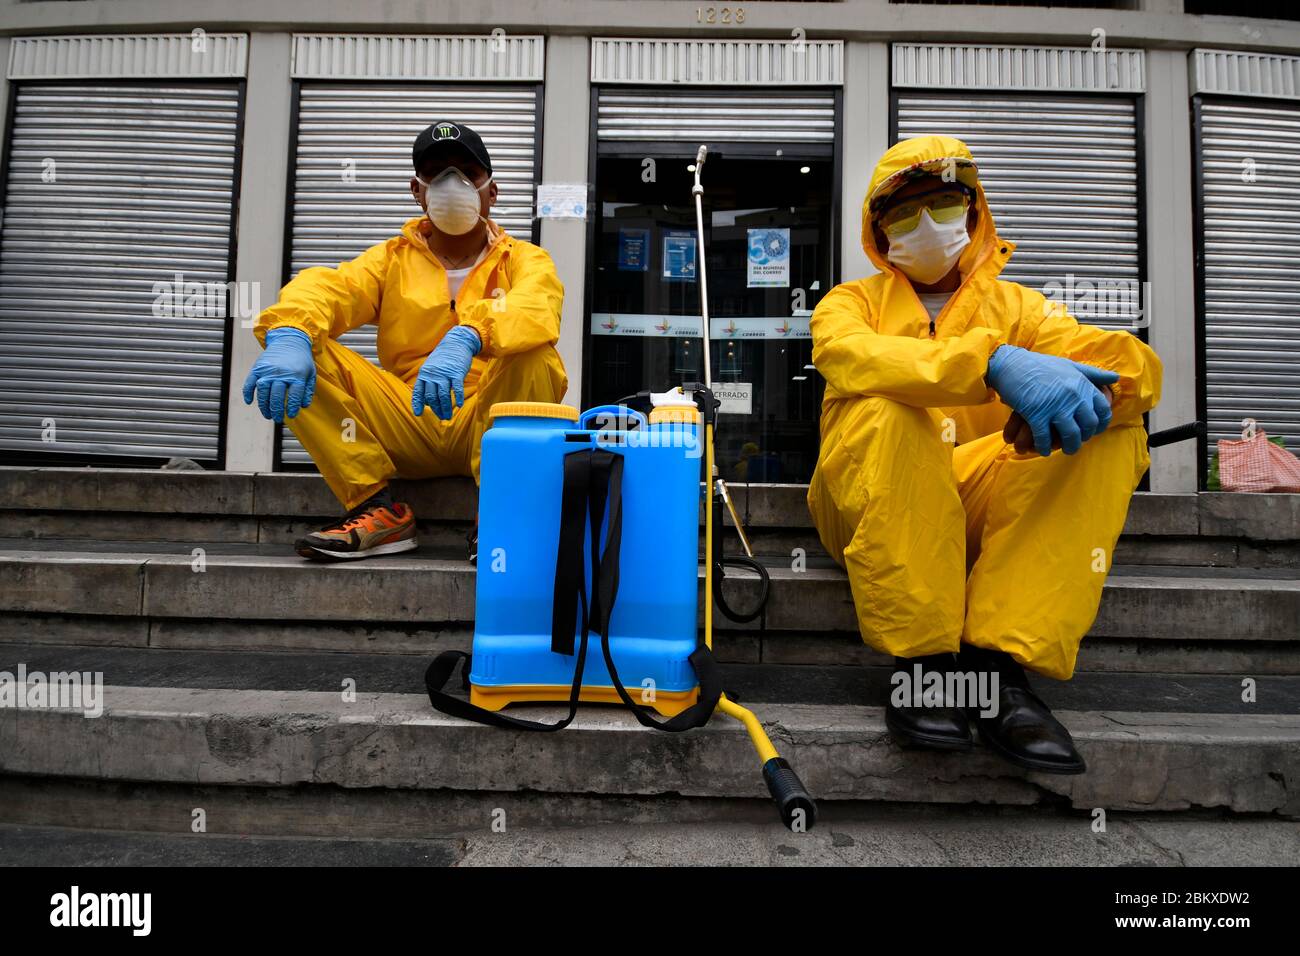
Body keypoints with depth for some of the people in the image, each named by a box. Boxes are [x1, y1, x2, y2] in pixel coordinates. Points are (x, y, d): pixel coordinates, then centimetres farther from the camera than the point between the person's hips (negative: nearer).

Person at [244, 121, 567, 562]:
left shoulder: (525, 260, 6)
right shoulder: (391, 259, 12)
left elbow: (536, 310, -19)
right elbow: (327, 288, -8)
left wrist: (467, 337, -40)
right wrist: (288, 334, -32)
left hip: (486, 427, -2)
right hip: (408, 433, 2)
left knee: (535, 356, -30)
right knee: (306, 349, -14)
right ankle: (379, 510, -13)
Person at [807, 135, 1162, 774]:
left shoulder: (1015, 306, 17)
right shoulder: (851, 302, 11)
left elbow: (1137, 363, 0)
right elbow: (850, 355, -17)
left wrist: (1094, 383, -26)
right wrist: (994, 361, -32)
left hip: (979, 510, 3)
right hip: (874, 511, -2)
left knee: (1113, 425, -17)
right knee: (886, 411, -30)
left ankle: (999, 659, -26)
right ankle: (920, 658, -26)